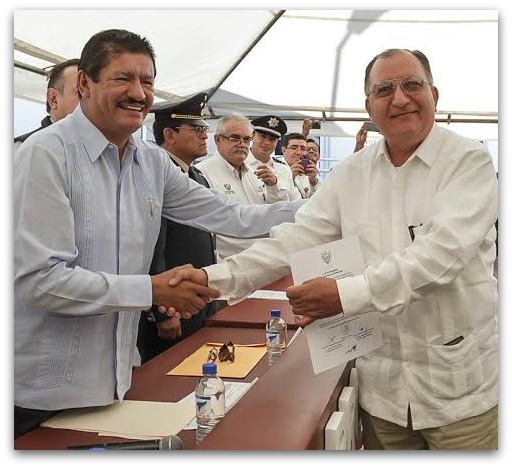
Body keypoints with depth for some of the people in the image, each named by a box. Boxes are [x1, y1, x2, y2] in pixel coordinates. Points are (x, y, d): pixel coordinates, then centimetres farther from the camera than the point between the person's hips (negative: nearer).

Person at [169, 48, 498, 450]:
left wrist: (348, 293, -30)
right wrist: (215, 278, -14)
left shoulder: (470, 161, -7)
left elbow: (444, 248, -21)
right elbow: (297, 238, -1)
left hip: (460, 380, -3)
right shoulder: (350, 174, 5)